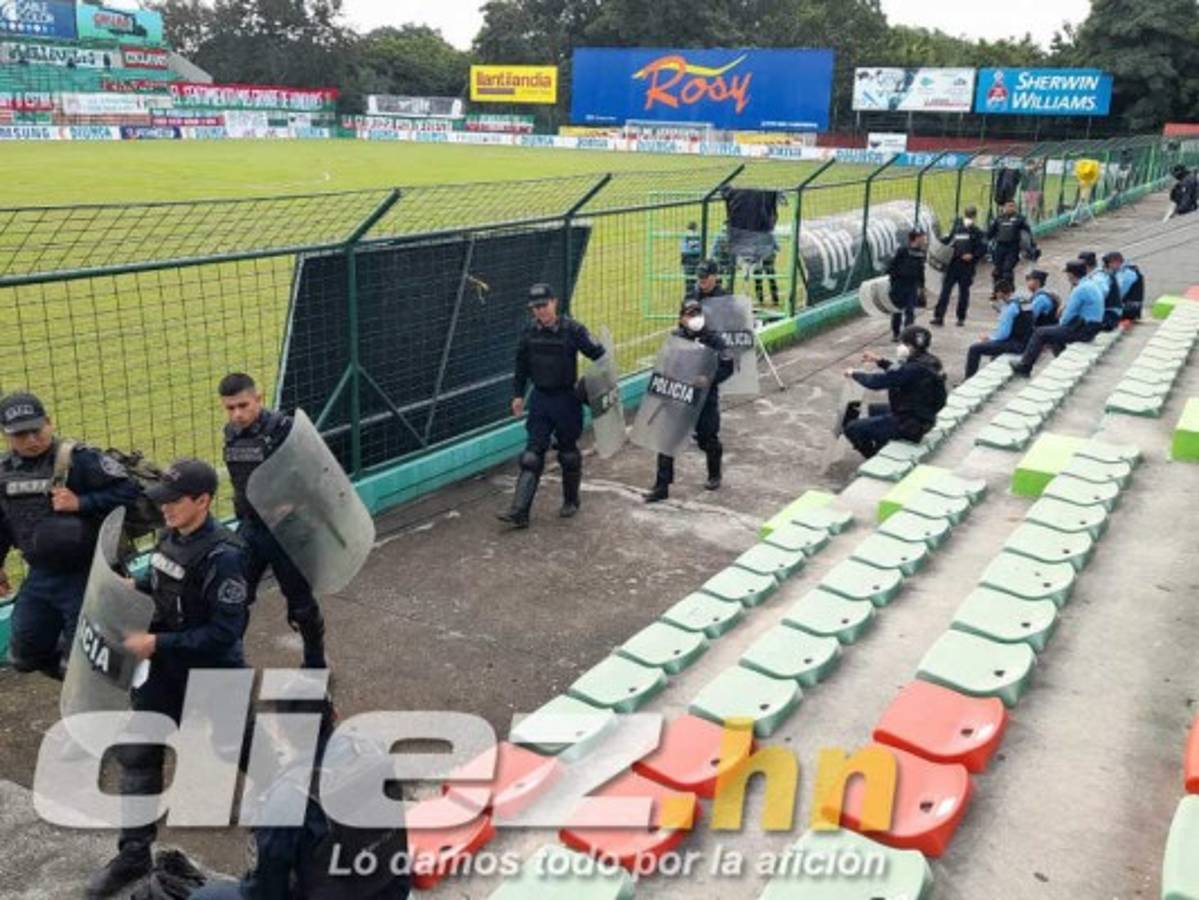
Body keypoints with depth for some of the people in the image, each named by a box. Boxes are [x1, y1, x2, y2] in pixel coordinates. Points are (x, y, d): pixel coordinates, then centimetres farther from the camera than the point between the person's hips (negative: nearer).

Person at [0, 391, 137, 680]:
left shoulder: (78, 459, -18)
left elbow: (127, 489, -20)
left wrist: (81, 504, -27)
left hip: (84, 576, -7)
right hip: (39, 577, 7)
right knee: (24, 656, 17)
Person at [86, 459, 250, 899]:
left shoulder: (223, 556, -29)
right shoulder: (173, 535, -4)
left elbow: (224, 633, -29)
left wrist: (156, 643, -27)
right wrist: (135, 584, -3)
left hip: (213, 674, -7)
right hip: (167, 669, 7)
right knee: (137, 753, 9)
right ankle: (134, 855, 23)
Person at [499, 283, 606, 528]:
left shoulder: (572, 329, -12)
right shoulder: (530, 333, 1)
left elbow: (597, 354, -10)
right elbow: (522, 365, 13)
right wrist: (518, 394, 11)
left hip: (566, 399, -3)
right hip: (540, 398, 3)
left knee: (568, 452, 11)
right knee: (532, 454, -2)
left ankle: (571, 501, 32)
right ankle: (519, 512, -6)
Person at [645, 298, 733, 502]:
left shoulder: (713, 340, -8)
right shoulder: (674, 338, 0)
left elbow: (727, 367, -10)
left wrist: (708, 379, -24)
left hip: (705, 398, -2)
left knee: (708, 439, 13)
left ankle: (714, 476, 41)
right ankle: (662, 485, 5)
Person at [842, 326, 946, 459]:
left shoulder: (914, 369, -29)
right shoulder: (928, 362, 1)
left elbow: (877, 382, -25)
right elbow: (899, 372, 20)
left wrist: (854, 374, -8)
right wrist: (879, 361, 13)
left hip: (909, 424, -10)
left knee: (852, 428, -7)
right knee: (870, 409, 29)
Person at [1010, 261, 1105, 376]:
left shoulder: (1080, 290, -21)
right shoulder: (1093, 283, 10)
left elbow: (1068, 315, -16)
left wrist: (1062, 323, 3)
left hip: (1083, 330, -10)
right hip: (1092, 327, 10)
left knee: (1040, 333, -6)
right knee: (1054, 329, 28)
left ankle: (1024, 367, 1)